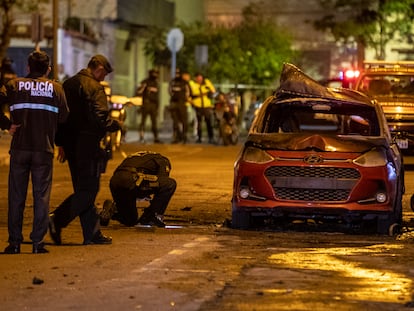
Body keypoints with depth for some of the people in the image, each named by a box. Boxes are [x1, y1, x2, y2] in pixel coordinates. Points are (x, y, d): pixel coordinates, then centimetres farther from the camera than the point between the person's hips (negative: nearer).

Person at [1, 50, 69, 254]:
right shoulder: (55, 88, 2)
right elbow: (63, 116, 1)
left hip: (20, 147, 0)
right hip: (44, 149, 0)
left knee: (16, 195, 7)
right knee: (41, 195, 5)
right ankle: (38, 242, 2)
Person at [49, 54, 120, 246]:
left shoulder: (68, 85, 15)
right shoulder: (95, 88, -12)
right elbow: (100, 118, -20)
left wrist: (61, 144, 22)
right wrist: (116, 125, -1)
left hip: (70, 143, 9)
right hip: (87, 143, -9)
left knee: (83, 189, 12)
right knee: (88, 189, -4)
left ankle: (92, 233, 13)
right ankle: (57, 220, -14)